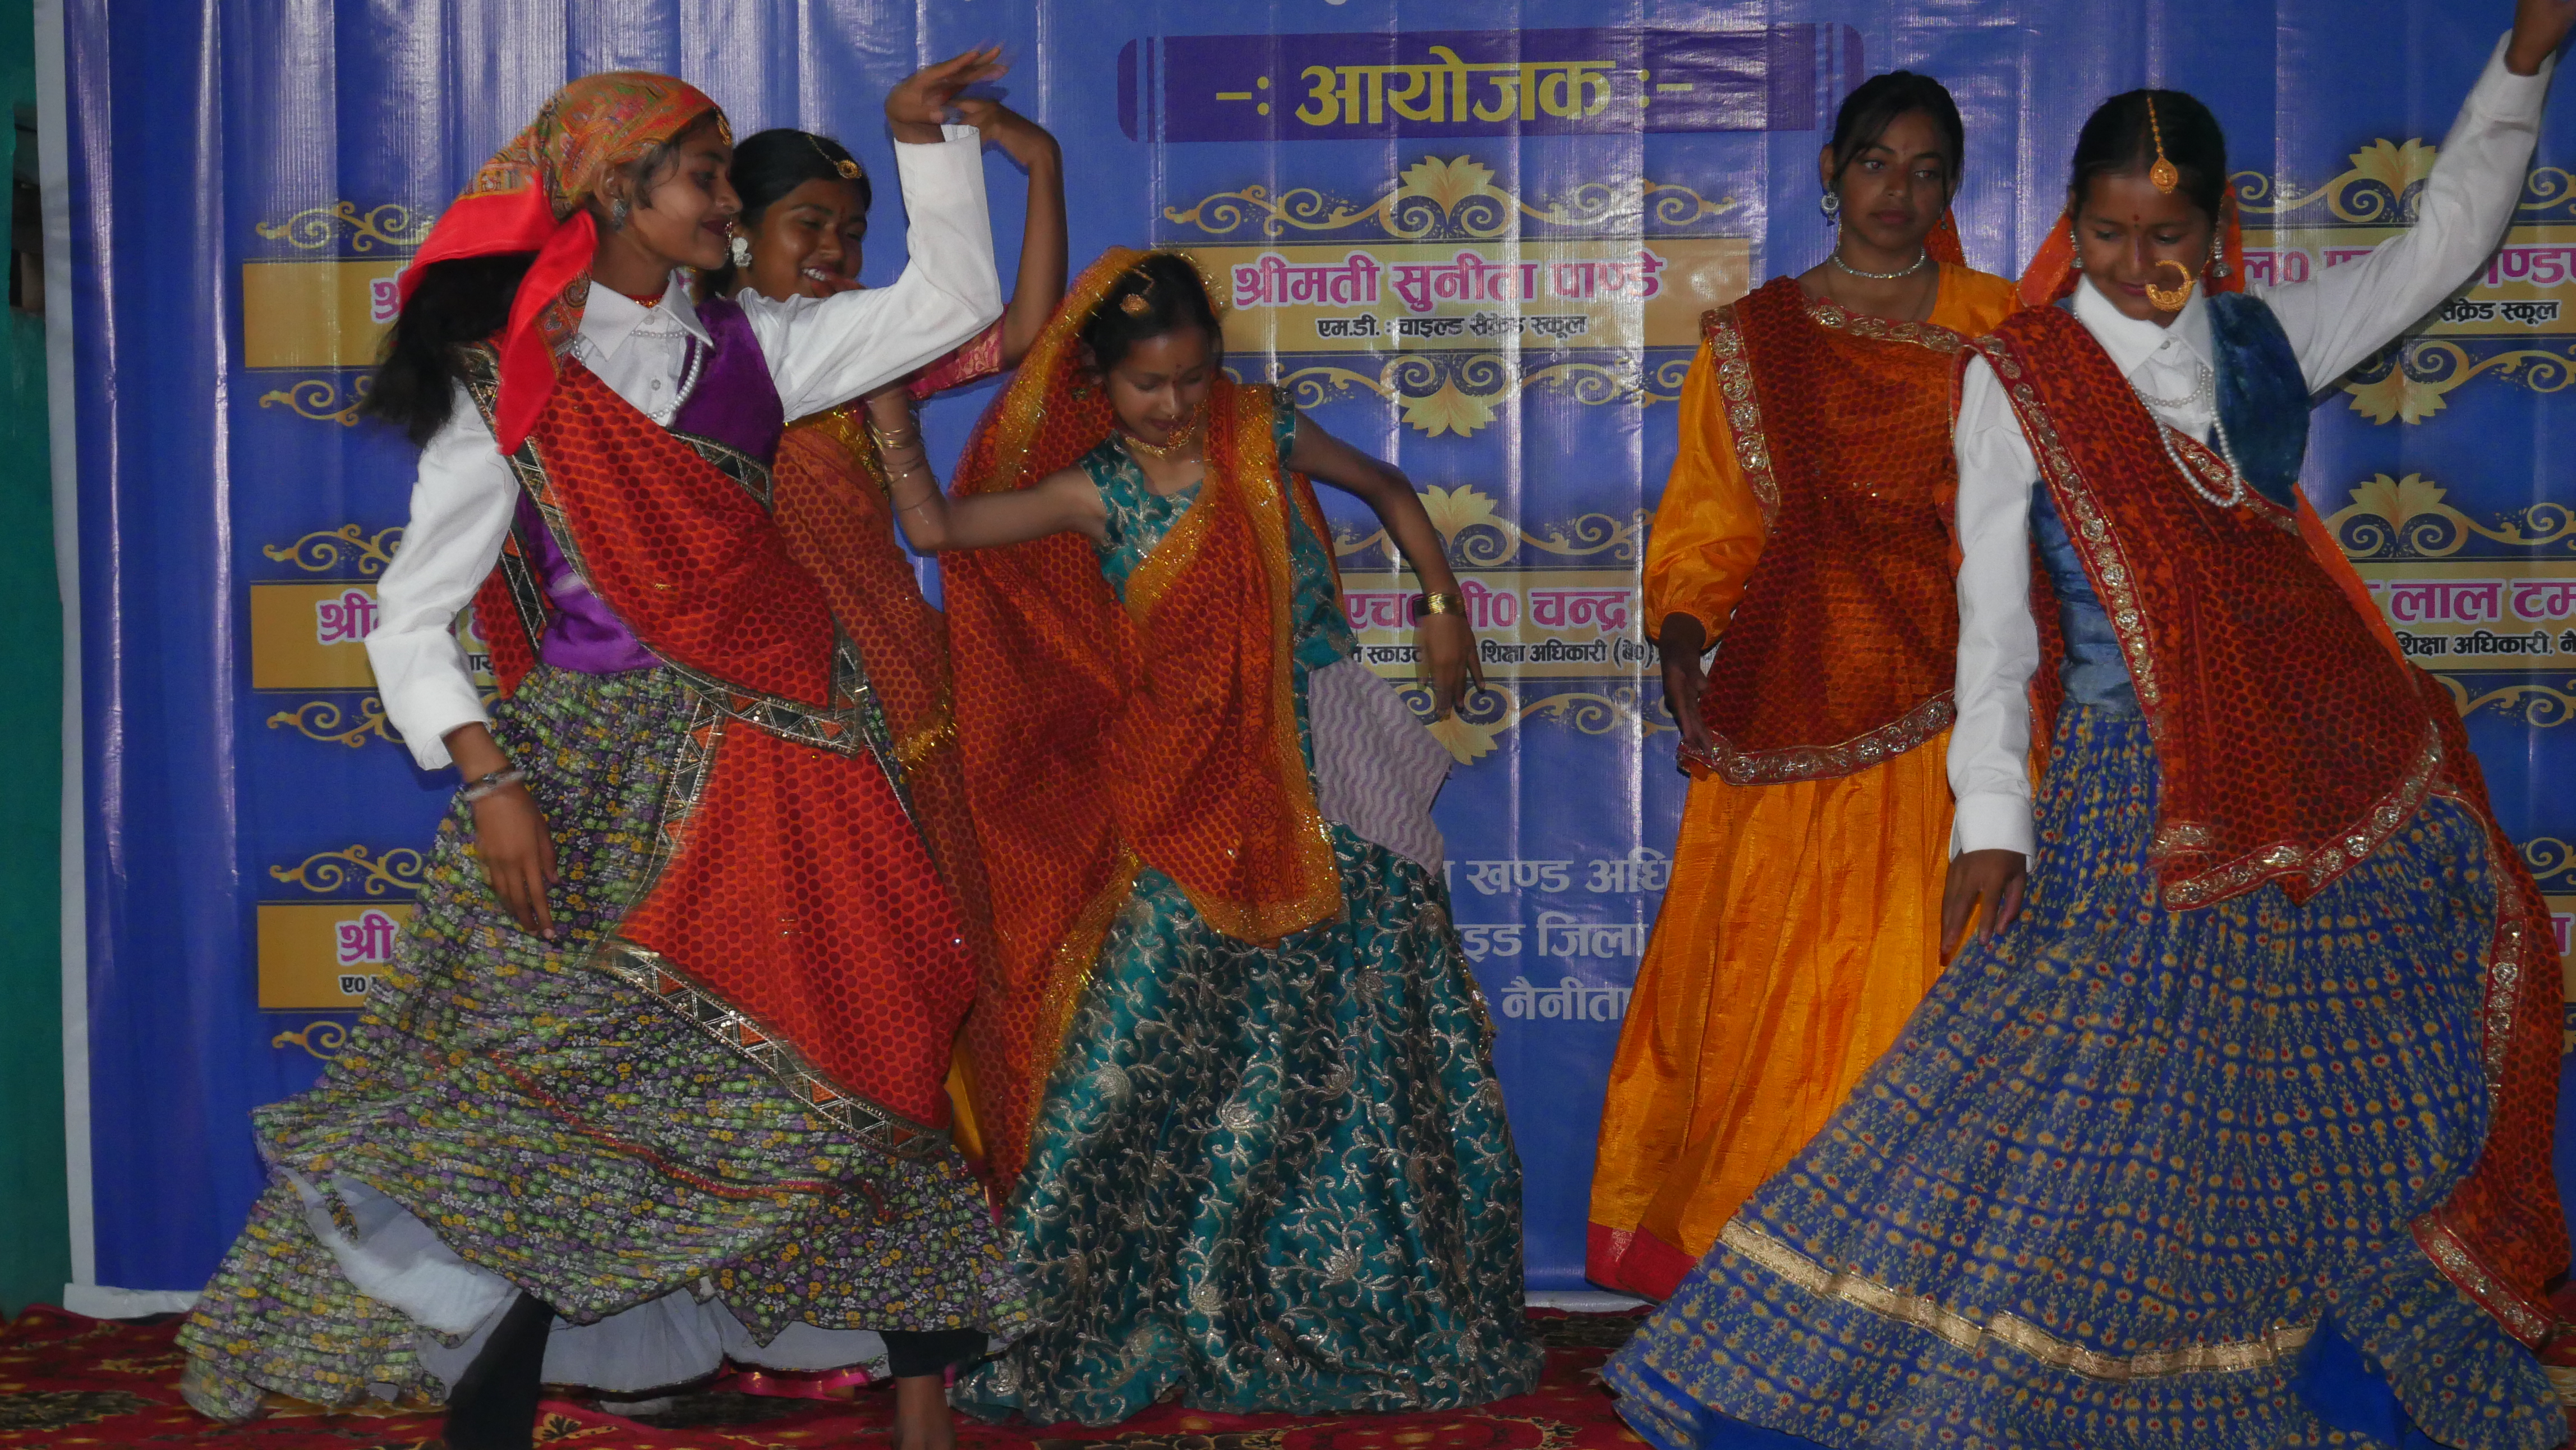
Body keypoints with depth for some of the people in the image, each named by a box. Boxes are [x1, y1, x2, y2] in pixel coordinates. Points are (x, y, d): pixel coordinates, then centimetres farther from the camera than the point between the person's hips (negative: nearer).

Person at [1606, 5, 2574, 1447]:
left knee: (2343, 1113, 11)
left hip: (2331, 774, 5)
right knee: (2092, 1089, -7)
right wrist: (1991, 816, -15)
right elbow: (1993, 613, -8)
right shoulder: (2020, 377, -4)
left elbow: (2443, 241, 21)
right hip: (2141, 797, -5)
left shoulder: (2267, 343, 8)